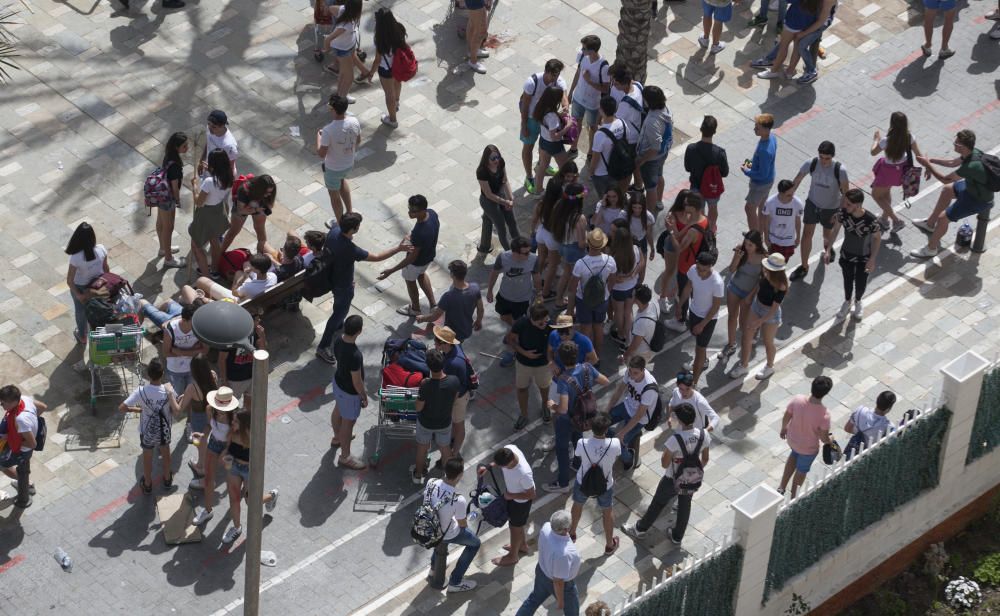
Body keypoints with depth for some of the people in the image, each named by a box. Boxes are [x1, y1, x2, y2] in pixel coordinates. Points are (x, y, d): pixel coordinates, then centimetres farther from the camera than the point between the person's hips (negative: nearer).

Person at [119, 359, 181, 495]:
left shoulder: (141, 391, -28)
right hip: (164, 429, 1)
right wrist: (170, 393, -16)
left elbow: (122, 408, -27)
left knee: (147, 457, 23)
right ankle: (167, 480, 49)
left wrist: (138, 410, -10)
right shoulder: (168, 390, -25)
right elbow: (177, 412, -25)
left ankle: (147, 485, 42)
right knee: (165, 453, 28)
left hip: (147, 431, -1)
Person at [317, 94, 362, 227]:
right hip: (349, 164, 5)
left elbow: (321, 154, -25)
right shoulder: (355, 121, -19)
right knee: (341, 179, 38)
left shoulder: (328, 130, -36)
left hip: (333, 168, -5)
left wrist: (318, 136, -9)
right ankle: (350, 212, 47)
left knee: (334, 195, 21)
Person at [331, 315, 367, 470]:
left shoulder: (338, 341, -17)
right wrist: (364, 397, -11)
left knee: (338, 411, 32)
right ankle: (345, 457, 31)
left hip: (338, 381, 8)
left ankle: (338, 438, 59)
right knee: (348, 423, 13)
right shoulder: (354, 355, -41)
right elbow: (357, 382, -28)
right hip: (349, 392, -8)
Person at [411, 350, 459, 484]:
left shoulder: (426, 386, -36)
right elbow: (455, 398, -8)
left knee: (422, 448, 25)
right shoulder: (454, 381, -28)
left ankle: (418, 474, 47)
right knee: (445, 448, 26)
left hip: (425, 423, -2)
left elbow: (418, 408, -21)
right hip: (445, 422, 2)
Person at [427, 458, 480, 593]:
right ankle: (455, 582, 29)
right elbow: (463, 524, -17)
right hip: (446, 535, -5)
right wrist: (466, 520, 8)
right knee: (475, 543, 23)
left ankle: (434, 567, 56)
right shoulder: (459, 500, -36)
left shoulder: (431, 483, -22)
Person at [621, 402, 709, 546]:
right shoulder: (703, 435, -20)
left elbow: (665, 464, -23)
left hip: (673, 480, -4)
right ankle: (677, 536, 45)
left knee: (658, 503, 20)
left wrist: (666, 452, -5)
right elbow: (705, 459, -3)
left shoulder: (675, 440, -35)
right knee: (685, 506, 27)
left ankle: (641, 529, 43)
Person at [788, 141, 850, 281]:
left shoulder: (840, 170, -29)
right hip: (812, 203, 2)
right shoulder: (811, 164, -23)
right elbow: (796, 182, -8)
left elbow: (846, 193, -16)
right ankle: (804, 266, 19)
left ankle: (828, 248, 56)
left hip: (831, 208, -2)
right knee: (806, 234, 3)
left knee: (828, 236, 19)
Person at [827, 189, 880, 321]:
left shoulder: (871, 220, -36)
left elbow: (877, 238, -16)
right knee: (848, 280, 23)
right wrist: (828, 250, -7)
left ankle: (858, 302, 53)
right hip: (846, 255, 2)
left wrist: (872, 259, -13)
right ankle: (847, 303, 53)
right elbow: (835, 230, -7)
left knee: (860, 283, 20)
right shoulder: (843, 213, -28)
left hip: (864, 257, -2)